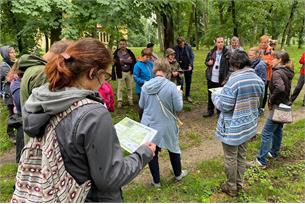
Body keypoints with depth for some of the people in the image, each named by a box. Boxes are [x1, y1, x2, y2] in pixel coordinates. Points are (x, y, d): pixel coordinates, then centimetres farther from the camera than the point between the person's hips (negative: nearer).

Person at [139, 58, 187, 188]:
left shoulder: (146, 86, -9)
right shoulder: (171, 86, -18)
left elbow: (141, 105, 4)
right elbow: (178, 107, -11)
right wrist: (179, 95, 6)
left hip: (149, 125, 2)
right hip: (166, 126, -1)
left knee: (152, 152, 14)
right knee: (173, 149, 22)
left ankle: (156, 181, 29)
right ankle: (178, 174, 42)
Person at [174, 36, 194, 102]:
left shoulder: (188, 47, -6)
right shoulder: (176, 48, -7)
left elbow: (192, 56, -3)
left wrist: (190, 65, -11)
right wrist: (177, 61, -16)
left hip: (187, 67, 1)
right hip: (179, 67, -1)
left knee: (188, 82, 10)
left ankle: (188, 95, 24)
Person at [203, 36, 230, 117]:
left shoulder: (227, 53, -9)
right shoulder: (211, 52, 4)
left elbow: (229, 67, -10)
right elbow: (206, 61, 17)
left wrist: (226, 79, -16)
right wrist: (208, 63, -7)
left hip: (221, 79, -4)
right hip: (211, 78, 4)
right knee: (210, 95, 14)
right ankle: (210, 111, 29)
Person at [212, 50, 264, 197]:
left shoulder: (234, 81, -24)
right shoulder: (258, 80, -1)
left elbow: (224, 106, -21)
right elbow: (257, 103, 12)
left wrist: (215, 96, -3)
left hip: (233, 128, -7)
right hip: (248, 125, 7)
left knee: (231, 158, 11)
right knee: (241, 156, 22)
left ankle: (231, 187, 27)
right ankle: (239, 183, 38)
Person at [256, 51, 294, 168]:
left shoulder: (277, 73, -20)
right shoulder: (287, 72, 8)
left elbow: (280, 88, -36)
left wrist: (271, 99, -22)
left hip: (277, 107, -10)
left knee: (266, 133, -4)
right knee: (278, 130, 22)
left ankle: (261, 160, 0)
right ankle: (274, 152, 38)